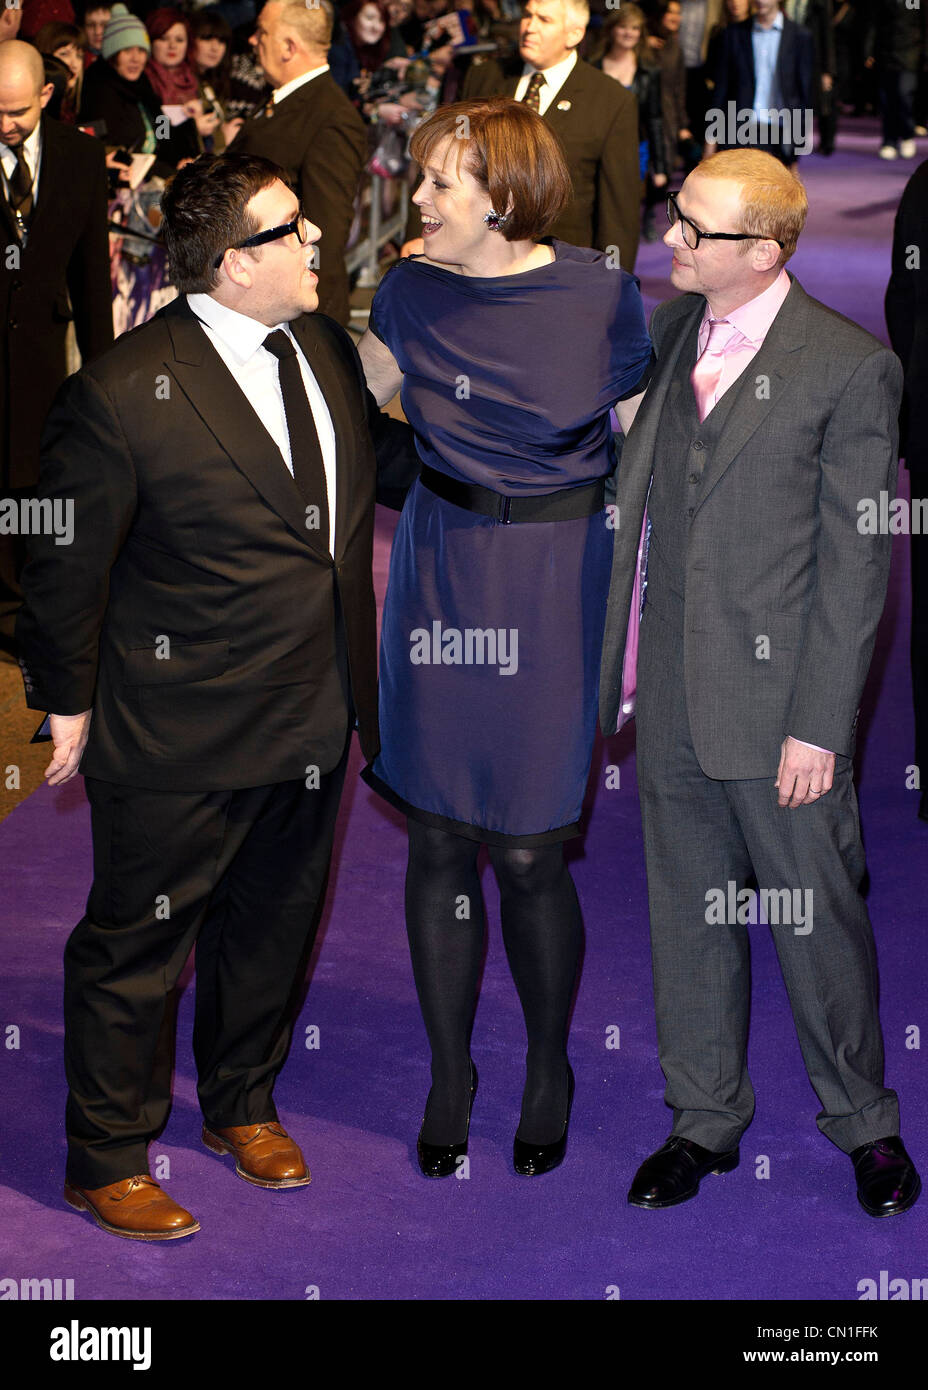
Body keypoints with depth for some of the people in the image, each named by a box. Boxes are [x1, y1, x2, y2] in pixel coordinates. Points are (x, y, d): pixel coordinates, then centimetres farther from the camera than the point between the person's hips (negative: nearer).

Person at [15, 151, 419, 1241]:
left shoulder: (324, 349, 2)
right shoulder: (123, 395, -21)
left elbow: (380, 458, 21)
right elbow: (66, 566, -11)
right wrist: (68, 703, -4)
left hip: (312, 723, 7)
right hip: (178, 737, -7)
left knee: (273, 923, 23)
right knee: (135, 944, 8)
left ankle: (242, 1106, 46)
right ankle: (104, 1161, 26)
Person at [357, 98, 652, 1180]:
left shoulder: (599, 293, -8)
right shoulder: (412, 288, 0)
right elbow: (354, 391, 18)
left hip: (554, 579, -3)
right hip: (439, 569, 3)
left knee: (527, 852, -2)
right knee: (438, 838, 8)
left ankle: (550, 1068, 24)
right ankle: (448, 1069, 27)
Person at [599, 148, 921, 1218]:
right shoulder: (667, 330, 7)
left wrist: (817, 725, -13)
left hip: (778, 706, -5)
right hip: (669, 698, 5)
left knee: (818, 919, 6)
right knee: (686, 912, 14)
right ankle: (704, 1120, 30)